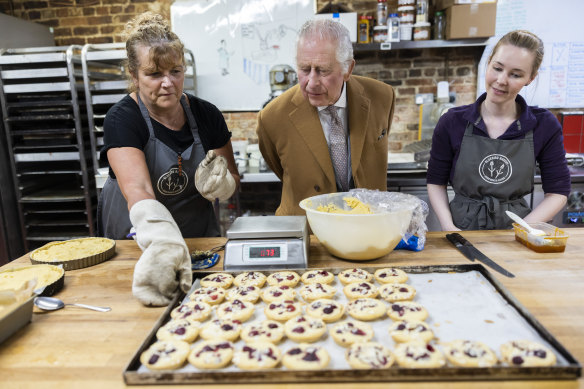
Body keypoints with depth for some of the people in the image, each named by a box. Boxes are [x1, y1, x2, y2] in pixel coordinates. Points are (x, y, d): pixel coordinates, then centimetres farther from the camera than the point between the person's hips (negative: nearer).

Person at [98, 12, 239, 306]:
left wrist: (219, 184, -21)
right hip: (135, 243, -2)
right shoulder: (121, 120, -16)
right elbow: (137, 190, -33)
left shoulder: (206, 115, -5)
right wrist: (164, 243, -51)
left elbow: (233, 180, 3)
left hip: (200, 237, 3)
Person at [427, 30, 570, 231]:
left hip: (515, 225, 1)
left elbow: (557, 191, 4)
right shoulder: (452, 122, -3)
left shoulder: (544, 125, 0)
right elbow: (436, 182, 3)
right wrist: (448, 227, -11)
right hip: (462, 228, -1)